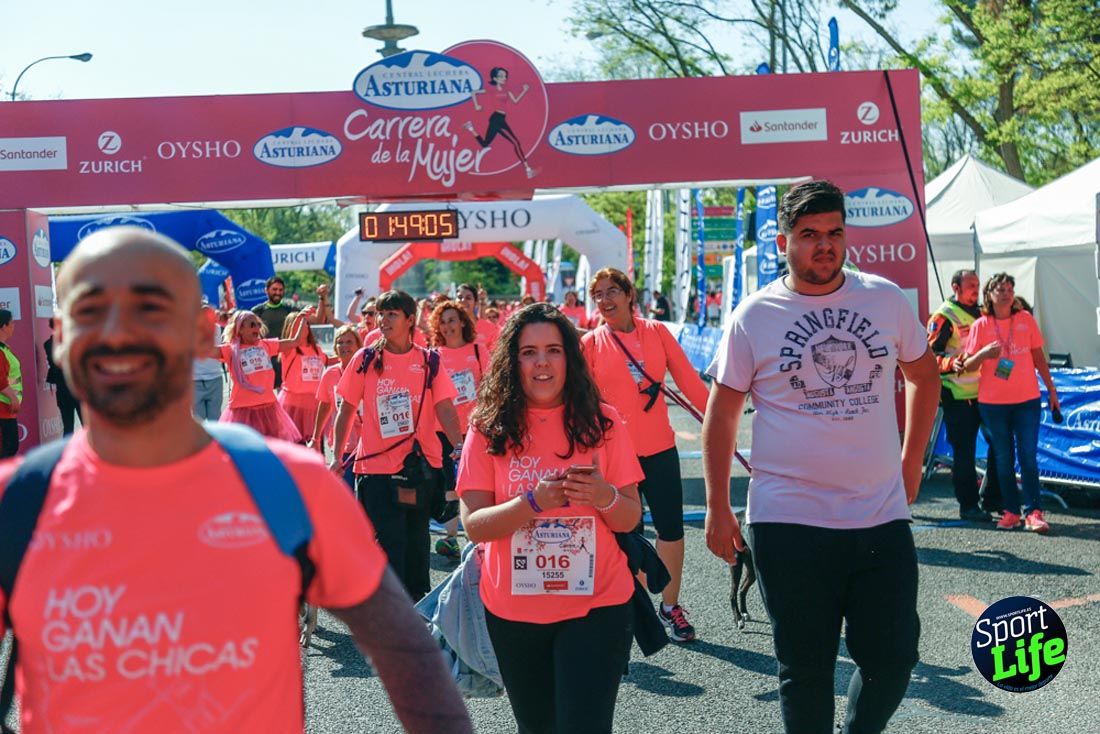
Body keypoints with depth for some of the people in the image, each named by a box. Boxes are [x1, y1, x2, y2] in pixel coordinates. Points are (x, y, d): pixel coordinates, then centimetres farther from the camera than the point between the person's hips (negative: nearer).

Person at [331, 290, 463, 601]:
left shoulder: (429, 361, 2)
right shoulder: (366, 358, 1)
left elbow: (445, 409, -5)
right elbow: (346, 410, 6)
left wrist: (459, 446, -21)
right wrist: (337, 455, -1)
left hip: (421, 465, 1)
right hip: (376, 467, -1)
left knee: (417, 539, 12)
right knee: (389, 542, -1)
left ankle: (418, 599, 29)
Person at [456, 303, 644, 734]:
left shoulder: (600, 422, -2)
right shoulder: (489, 429, -3)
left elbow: (630, 519, 0)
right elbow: (473, 524, -9)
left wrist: (604, 497, -23)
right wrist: (535, 501, -26)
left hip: (596, 605, -1)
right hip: (512, 611, 1)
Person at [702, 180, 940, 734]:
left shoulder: (886, 299, 3)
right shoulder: (753, 316, -3)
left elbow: (923, 375, 17)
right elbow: (721, 413, 2)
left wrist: (911, 464, 11)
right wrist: (718, 509, -1)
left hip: (883, 518, 2)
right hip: (788, 522, -2)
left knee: (892, 660, 7)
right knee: (805, 669, 8)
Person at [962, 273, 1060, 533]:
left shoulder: (1025, 319, 4)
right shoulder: (981, 325, 0)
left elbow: (1038, 356, 11)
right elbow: (968, 365, 1)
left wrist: (1051, 389, 10)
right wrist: (983, 353, -20)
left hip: (1027, 399, 0)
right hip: (993, 402, 0)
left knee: (1028, 457, -3)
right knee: (1004, 459, 5)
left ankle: (1033, 512, -2)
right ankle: (1011, 511, 12)